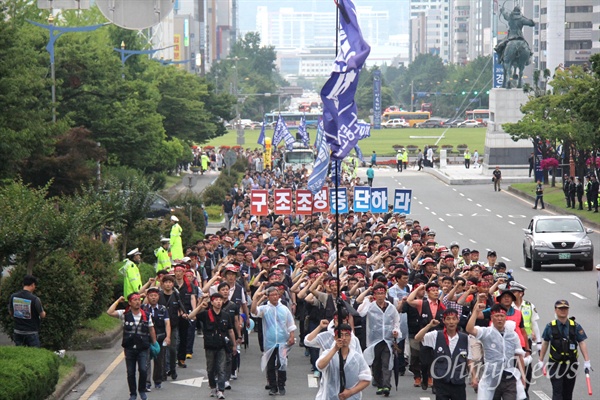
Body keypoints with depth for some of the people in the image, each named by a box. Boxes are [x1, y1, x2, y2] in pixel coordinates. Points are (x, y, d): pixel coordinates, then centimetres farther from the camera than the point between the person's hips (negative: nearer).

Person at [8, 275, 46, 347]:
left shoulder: (13, 297, -3)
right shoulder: (35, 299, -18)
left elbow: (10, 312, 9)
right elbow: (42, 315, -8)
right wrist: (43, 313, 16)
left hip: (18, 332, 5)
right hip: (31, 332, -5)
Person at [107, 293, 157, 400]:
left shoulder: (146, 316, 3)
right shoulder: (125, 314, -1)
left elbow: (151, 330, 13)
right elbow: (110, 312, -12)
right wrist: (118, 301, -6)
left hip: (143, 348, 0)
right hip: (129, 348, 0)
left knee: (143, 370, -13)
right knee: (130, 373, 6)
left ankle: (142, 390, 10)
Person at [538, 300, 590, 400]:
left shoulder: (575, 326, -1)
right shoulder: (550, 327, -1)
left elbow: (582, 343, 0)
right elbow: (545, 343, 8)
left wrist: (587, 361, -7)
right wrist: (541, 360, 11)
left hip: (571, 364, 2)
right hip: (555, 364, -2)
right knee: (557, 392, -10)